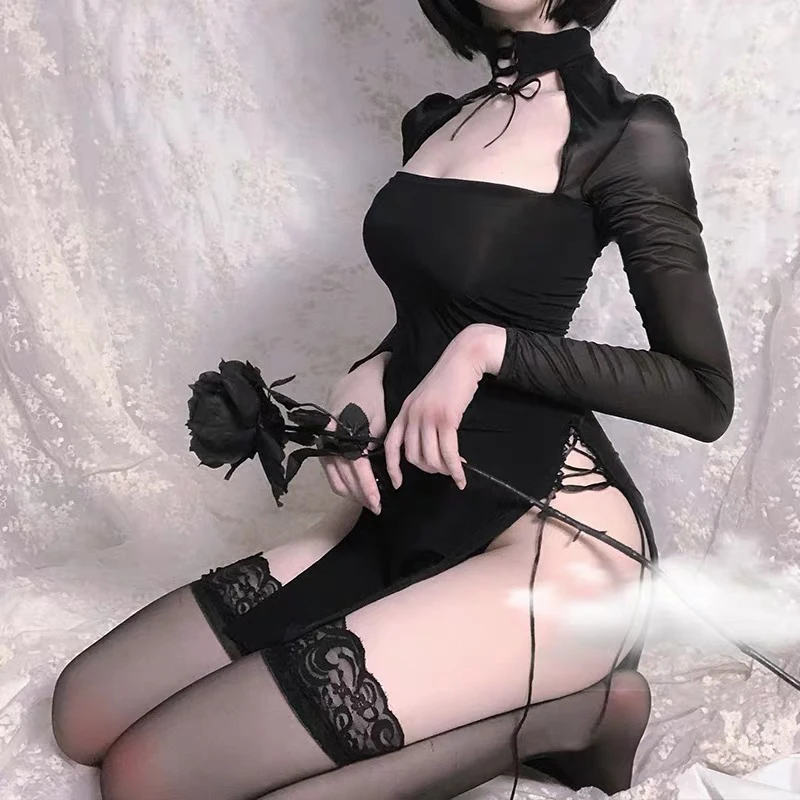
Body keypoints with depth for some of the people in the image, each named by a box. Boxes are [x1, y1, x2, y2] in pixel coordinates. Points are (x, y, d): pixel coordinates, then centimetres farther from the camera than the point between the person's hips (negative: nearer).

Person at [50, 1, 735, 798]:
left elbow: (705, 395, -9)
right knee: (85, 712, 3)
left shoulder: (627, 132, -8)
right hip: (407, 517, 8)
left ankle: (555, 713, -3)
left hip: (548, 537, -8)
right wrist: (366, 377, 0)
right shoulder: (433, 121, 12)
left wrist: (490, 345, -16)